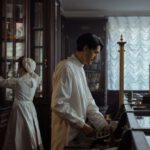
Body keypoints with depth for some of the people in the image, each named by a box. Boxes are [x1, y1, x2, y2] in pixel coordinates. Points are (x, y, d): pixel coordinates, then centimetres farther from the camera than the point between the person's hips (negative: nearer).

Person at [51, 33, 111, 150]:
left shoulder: (80, 69, 11)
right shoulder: (66, 67, -17)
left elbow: (88, 101, 12)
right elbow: (59, 105, -23)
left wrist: (103, 123, 2)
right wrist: (83, 125, -18)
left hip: (78, 130, 9)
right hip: (67, 132, -9)